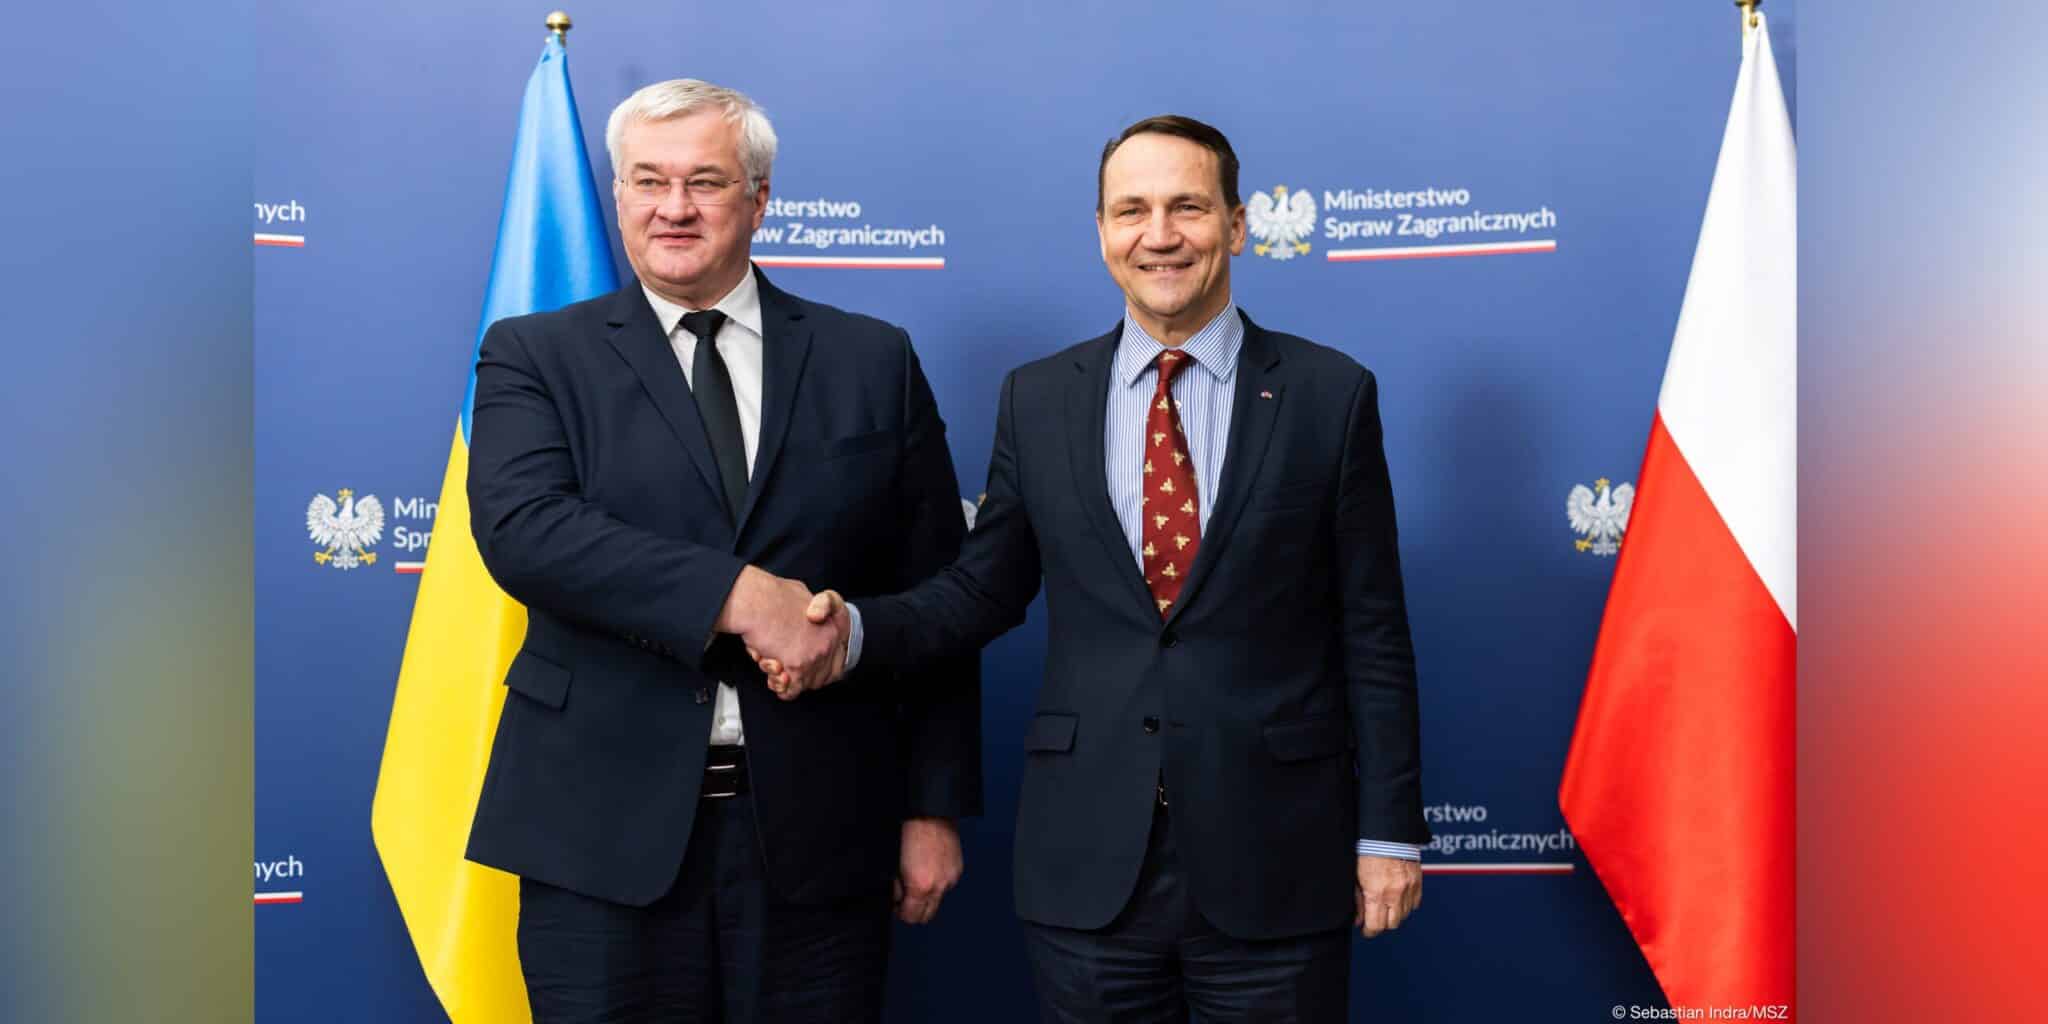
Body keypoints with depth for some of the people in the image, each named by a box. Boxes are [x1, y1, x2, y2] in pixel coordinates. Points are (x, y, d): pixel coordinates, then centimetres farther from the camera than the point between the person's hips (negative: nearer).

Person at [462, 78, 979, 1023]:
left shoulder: (873, 361, 7)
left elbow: (937, 598, 6)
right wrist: (736, 595, -23)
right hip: (604, 833, -1)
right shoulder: (534, 357, 5)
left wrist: (935, 806, 3)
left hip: (817, 830, 1)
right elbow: (521, 528, -14)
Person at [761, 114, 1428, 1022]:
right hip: (1088, 863, 2)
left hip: (1275, 862, -1)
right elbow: (984, 589, 9)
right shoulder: (1037, 399, 4)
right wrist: (857, 628, -9)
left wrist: (1386, 829, -1)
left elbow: (1372, 634, -1)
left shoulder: (1329, 393, -1)